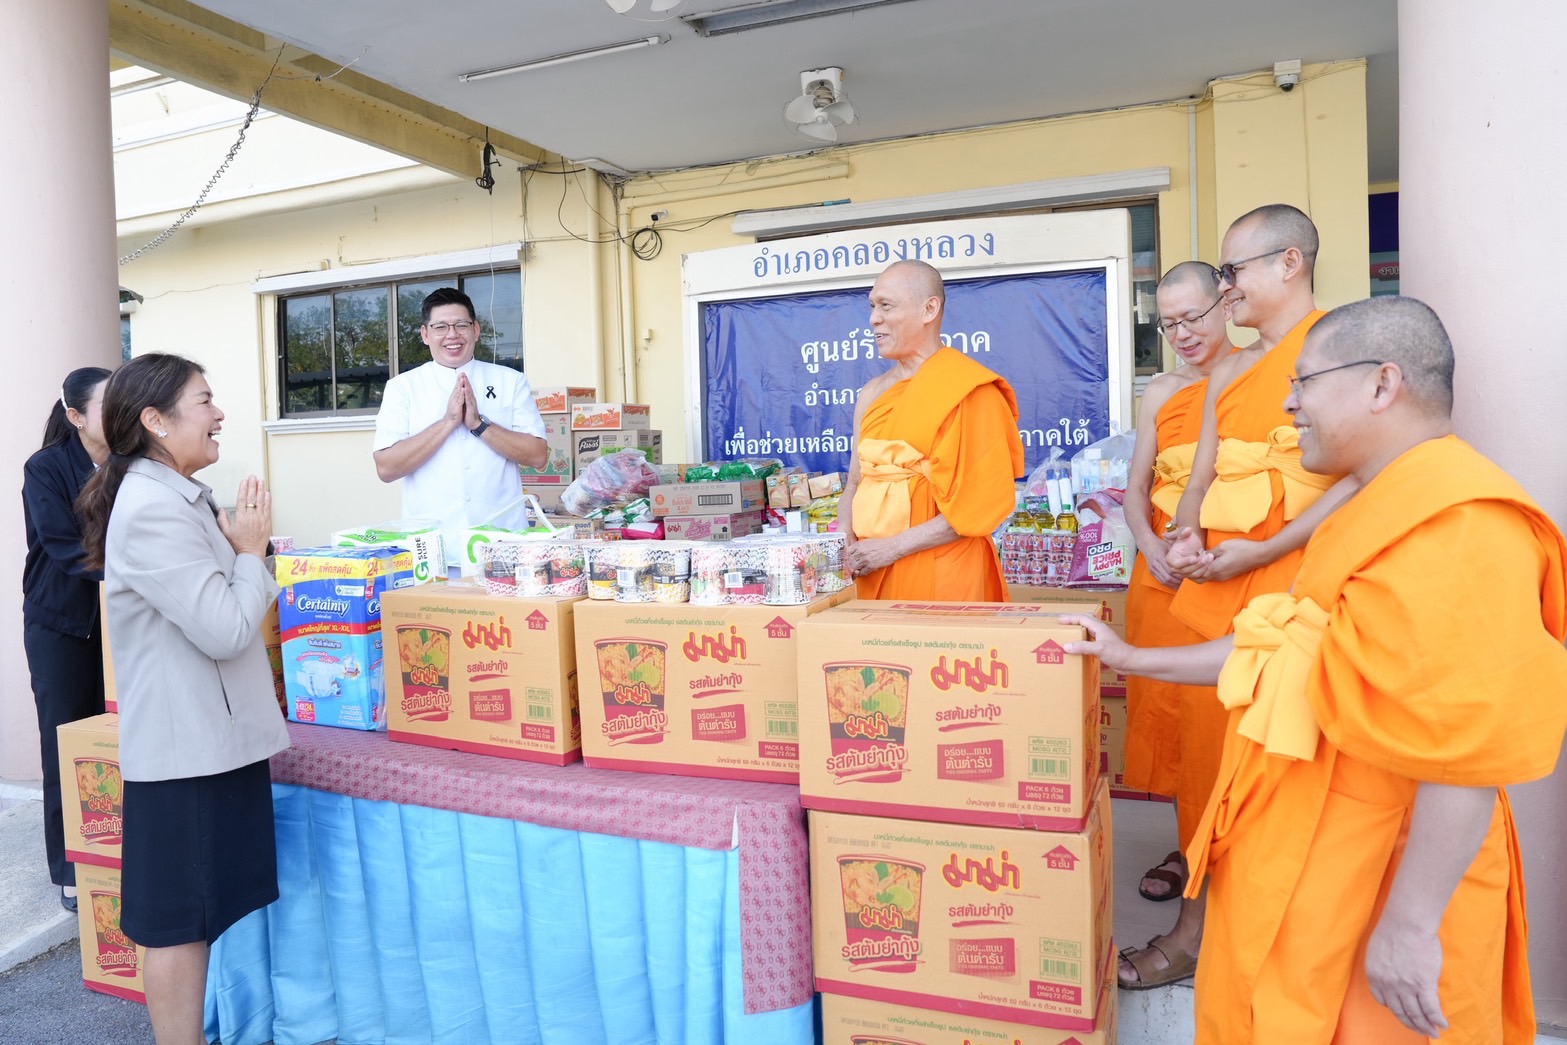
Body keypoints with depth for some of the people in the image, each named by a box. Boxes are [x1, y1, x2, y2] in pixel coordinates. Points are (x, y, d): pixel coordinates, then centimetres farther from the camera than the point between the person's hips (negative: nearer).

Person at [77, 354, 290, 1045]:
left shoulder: (178, 498, 11)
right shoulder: (151, 509, -20)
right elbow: (226, 629, -23)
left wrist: (242, 548, 9)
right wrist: (251, 549, -10)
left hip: (214, 735, 10)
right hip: (184, 746, -10)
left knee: (201, 911, 19)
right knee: (177, 922, 4)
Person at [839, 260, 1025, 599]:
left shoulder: (967, 390, -8)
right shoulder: (872, 393, 11)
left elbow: (984, 502, -14)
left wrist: (893, 547, -16)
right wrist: (844, 538, -4)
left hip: (940, 575, -5)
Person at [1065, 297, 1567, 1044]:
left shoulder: (1461, 525, -22)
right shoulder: (1384, 513, 13)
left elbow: (1472, 748, -25)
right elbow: (1288, 648, 19)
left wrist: (1413, 923, -23)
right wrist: (1135, 660, 19)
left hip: (1375, 886, -9)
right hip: (1311, 861, 10)